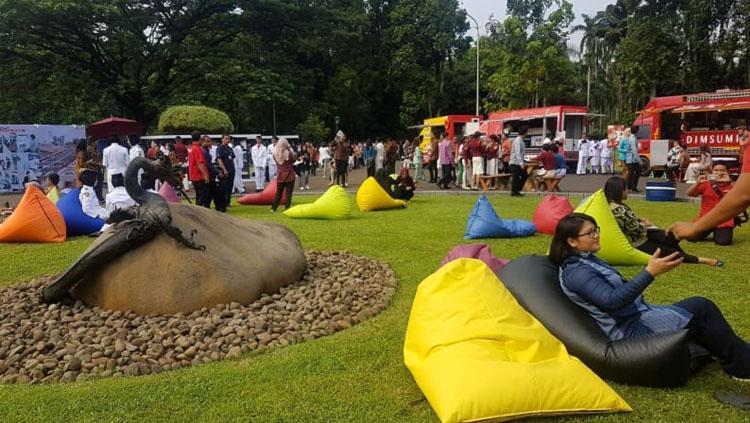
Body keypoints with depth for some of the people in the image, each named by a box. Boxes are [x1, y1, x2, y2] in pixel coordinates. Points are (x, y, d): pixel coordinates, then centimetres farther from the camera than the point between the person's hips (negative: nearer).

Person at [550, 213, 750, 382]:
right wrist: (649, 273, -39)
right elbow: (611, 300, -34)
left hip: (636, 316, 10)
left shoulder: (587, 260, 10)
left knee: (700, 307, 6)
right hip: (630, 330, -10)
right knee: (700, 310, -11)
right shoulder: (576, 273, -22)